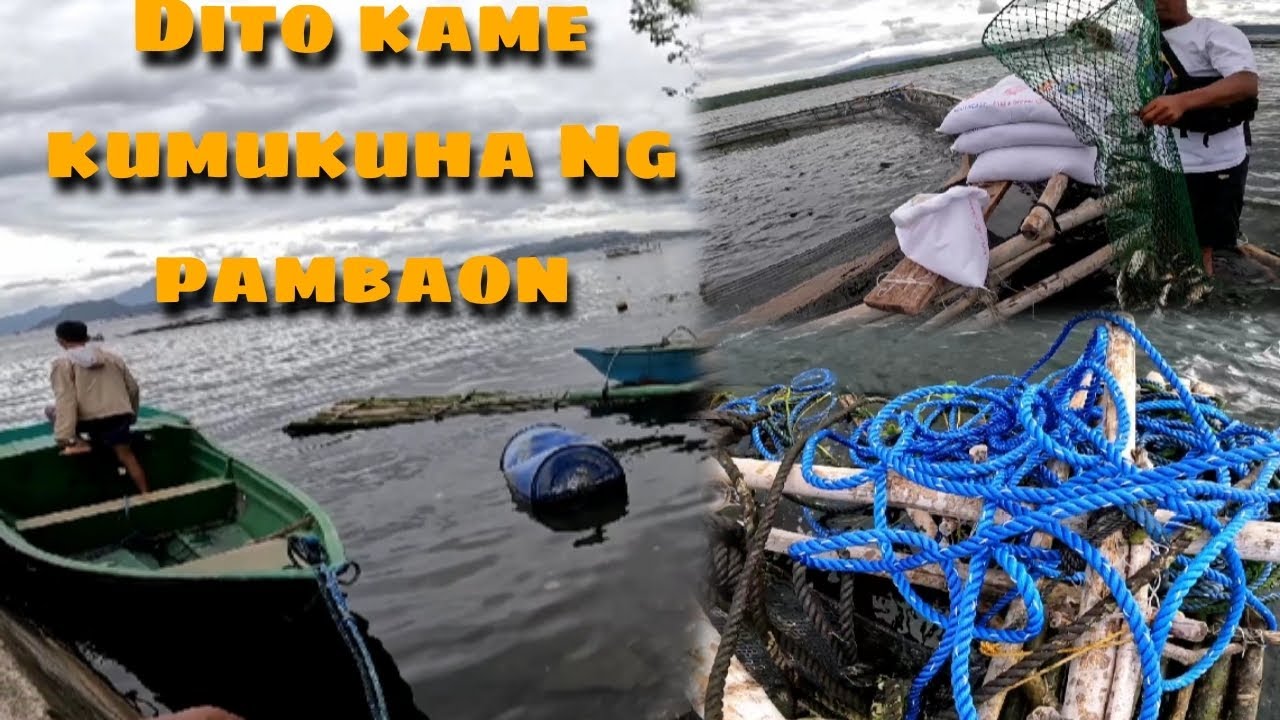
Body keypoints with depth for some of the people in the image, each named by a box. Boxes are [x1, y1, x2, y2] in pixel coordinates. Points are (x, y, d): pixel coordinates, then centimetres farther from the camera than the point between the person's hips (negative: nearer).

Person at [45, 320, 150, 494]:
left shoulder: (63, 363, 3)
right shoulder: (111, 357, 21)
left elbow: (65, 399, -11)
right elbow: (133, 388, 23)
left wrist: (65, 437, -17)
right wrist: (131, 416, 37)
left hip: (89, 420, -4)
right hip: (119, 416, 4)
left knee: (52, 411, 23)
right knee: (126, 455, 19)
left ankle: (79, 443, 3)